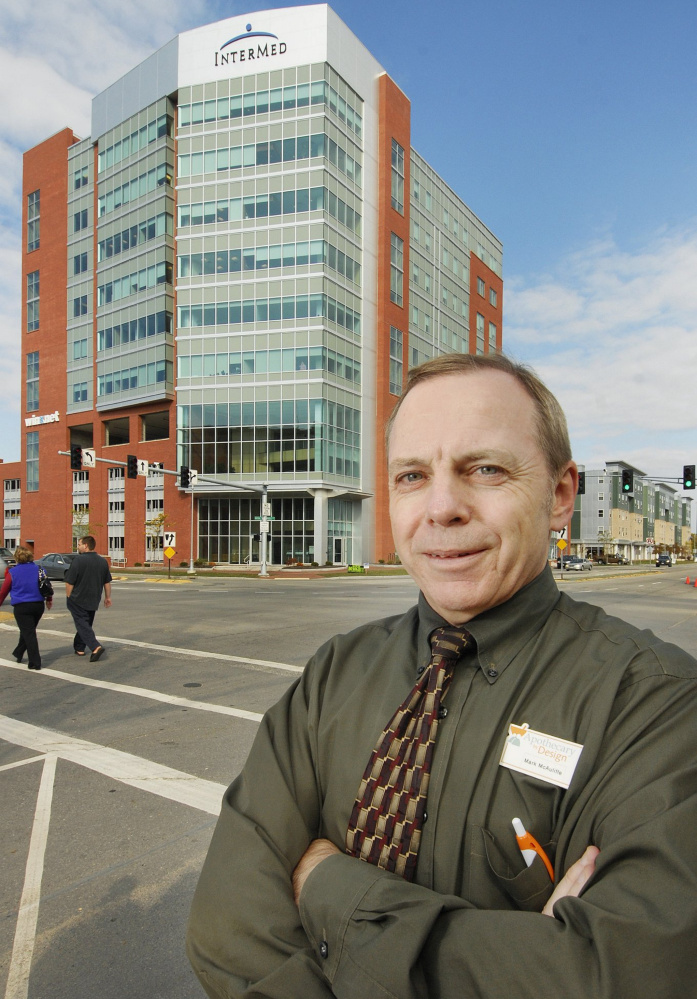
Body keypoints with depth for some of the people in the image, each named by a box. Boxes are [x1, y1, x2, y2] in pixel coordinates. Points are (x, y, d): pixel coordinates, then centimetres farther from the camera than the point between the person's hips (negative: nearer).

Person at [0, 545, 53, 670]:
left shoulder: (12, 572, -8)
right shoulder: (39, 570, 1)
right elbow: (48, 587, 8)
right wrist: (49, 600, 24)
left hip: (21, 607, -4)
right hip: (38, 605, 4)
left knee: (29, 634, -2)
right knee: (28, 631, 23)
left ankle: (35, 663, -4)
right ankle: (19, 653, 41)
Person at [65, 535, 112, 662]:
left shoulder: (78, 560, -15)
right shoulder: (103, 561, 4)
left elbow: (69, 583, -13)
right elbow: (107, 582, 10)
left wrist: (69, 597, 0)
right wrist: (108, 597, 18)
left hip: (78, 600, -6)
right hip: (93, 601, 6)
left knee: (82, 624, -3)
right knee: (86, 623, 20)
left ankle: (96, 647, -19)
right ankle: (79, 648, 28)